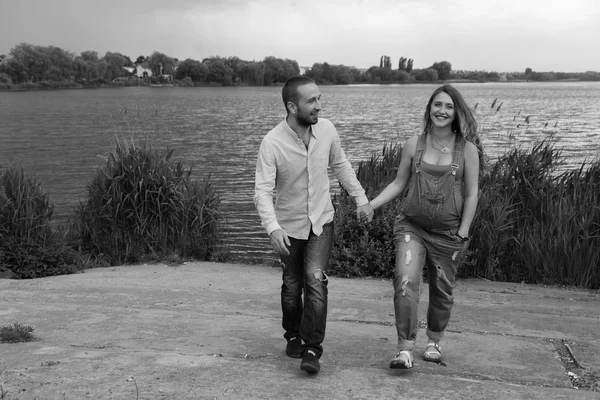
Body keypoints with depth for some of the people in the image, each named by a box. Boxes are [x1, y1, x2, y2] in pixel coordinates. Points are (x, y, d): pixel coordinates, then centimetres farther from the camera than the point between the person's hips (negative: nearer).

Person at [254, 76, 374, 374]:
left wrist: (361, 198, 7)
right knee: (292, 286, 12)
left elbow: (340, 165, 7)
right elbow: (262, 190, -26)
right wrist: (272, 228, -40)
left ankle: (312, 348, -7)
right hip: (289, 225, -1)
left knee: (315, 279, -15)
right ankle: (293, 336, 37)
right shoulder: (272, 143, -23)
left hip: (321, 221, 2)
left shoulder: (326, 129, -11)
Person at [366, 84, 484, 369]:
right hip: (411, 226, 0)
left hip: (448, 233, 0)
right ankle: (405, 349, -12)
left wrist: (462, 233, -6)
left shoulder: (467, 149, -3)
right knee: (405, 281, -18)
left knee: (442, 290, 11)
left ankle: (434, 342, 35)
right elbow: (399, 184, 9)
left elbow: (471, 194, -1)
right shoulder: (414, 144, 2)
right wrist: (370, 205, -1)